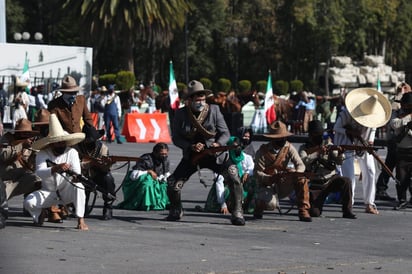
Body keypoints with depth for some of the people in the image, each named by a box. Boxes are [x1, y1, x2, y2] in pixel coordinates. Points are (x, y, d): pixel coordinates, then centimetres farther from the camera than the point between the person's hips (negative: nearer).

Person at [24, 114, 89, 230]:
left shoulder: (72, 152, -9)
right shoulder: (43, 155, -12)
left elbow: (77, 172, -19)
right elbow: (39, 172, -30)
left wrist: (75, 176, -45)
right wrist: (55, 169, -50)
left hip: (66, 192, 0)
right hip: (48, 192, 0)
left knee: (78, 186, -34)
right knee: (29, 202, -26)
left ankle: (81, 220, -26)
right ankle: (40, 214, 12)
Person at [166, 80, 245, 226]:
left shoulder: (213, 110, -5)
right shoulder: (181, 114, -5)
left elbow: (225, 133, -3)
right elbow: (176, 138, -3)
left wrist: (218, 144, -25)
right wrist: (191, 146, -20)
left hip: (213, 155, -1)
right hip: (191, 156, 1)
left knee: (233, 174, -27)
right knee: (173, 185, -11)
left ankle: (237, 212, -15)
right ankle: (176, 211, 23)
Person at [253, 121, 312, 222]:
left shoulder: (289, 148, -3)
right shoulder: (263, 151, -12)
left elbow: (300, 165, -10)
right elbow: (257, 173, -15)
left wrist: (296, 173, -35)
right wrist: (272, 178, -33)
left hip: (282, 185, 3)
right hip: (267, 185, -3)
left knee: (301, 178, -25)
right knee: (271, 204, -35)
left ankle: (303, 211, -17)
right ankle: (259, 203, 5)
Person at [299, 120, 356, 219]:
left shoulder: (329, 146, 7)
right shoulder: (304, 148, 2)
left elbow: (339, 162, -5)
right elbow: (303, 161, -19)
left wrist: (340, 154, -27)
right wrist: (318, 153, -29)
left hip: (331, 179, 1)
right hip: (315, 184, -1)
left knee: (346, 181, -31)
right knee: (314, 213, -16)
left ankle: (347, 211, -18)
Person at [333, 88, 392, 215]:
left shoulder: (375, 115, -13)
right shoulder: (346, 114, -25)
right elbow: (336, 128, -13)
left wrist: (370, 141, -10)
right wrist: (351, 132, -26)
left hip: (364, 145, 4)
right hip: (346, 145, -4)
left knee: (370, 172, -2)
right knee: (349, 176, -13)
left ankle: (369, 204, 8)